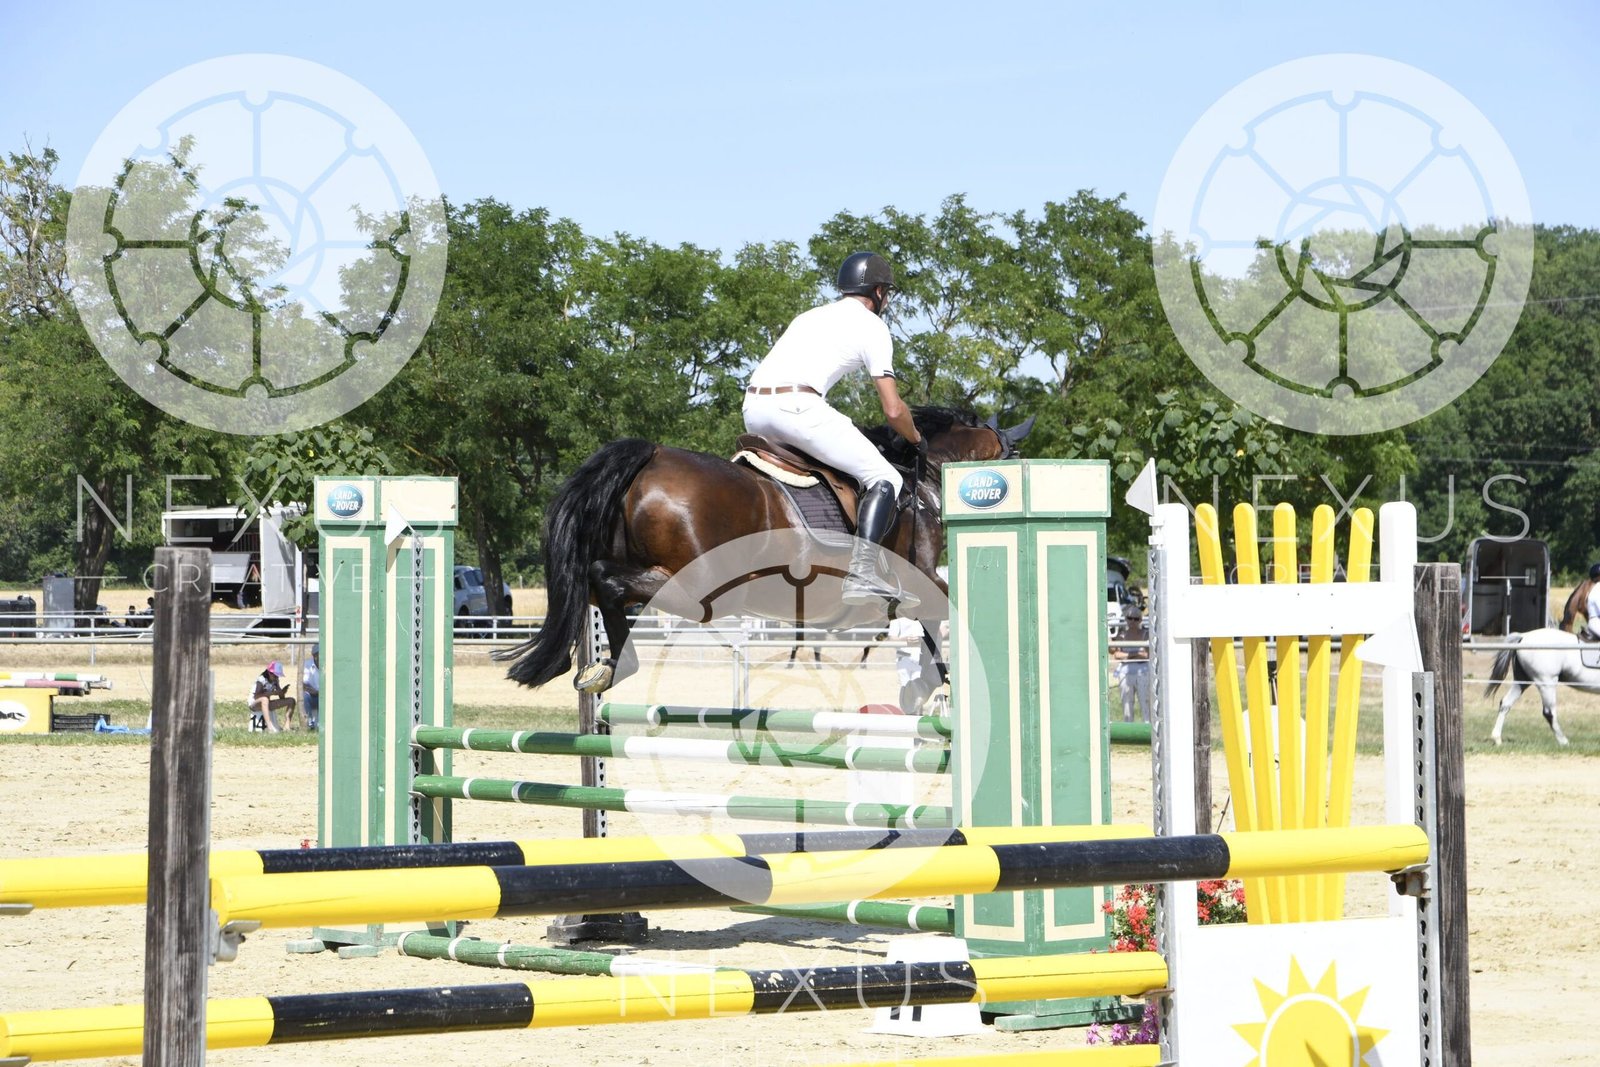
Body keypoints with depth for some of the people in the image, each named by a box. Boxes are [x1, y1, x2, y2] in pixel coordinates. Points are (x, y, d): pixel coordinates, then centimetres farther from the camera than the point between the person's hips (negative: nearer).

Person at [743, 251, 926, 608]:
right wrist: (918, 442, 25)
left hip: (752, 409, 7)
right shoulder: (871, 325, 11)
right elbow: (893, 410, 5)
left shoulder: (810, 316, 32)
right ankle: (862, 573, -18)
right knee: (884, 478, -1)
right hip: (796, 406, -7)